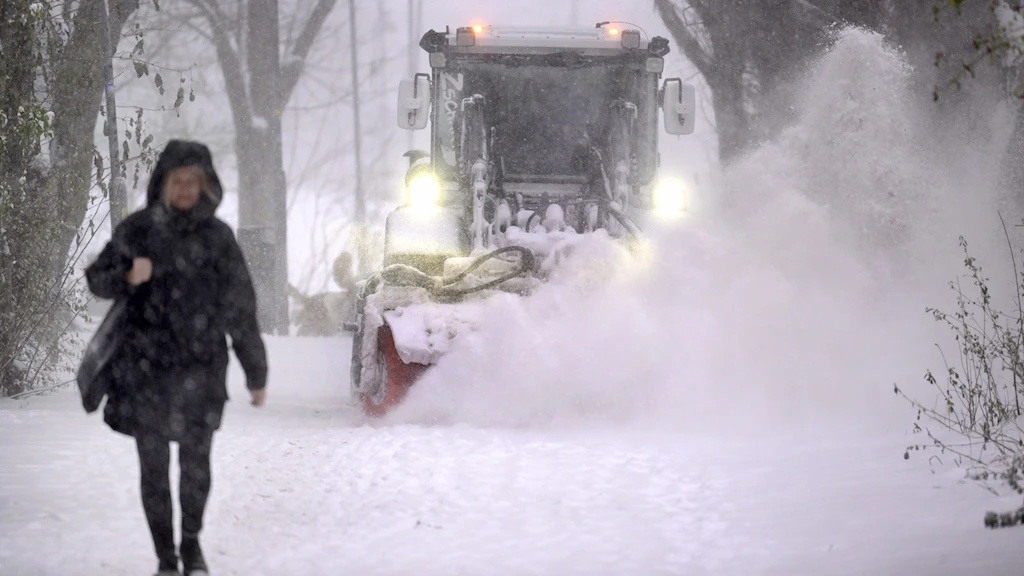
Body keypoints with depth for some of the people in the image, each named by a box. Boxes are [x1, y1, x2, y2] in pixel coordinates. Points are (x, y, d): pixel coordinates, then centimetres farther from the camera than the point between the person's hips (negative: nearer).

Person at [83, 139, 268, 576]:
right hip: (145, 371, 0)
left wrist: (256, 373, 6)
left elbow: (240, 310, 5)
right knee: (154, 468, 2)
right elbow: (97, 278, 9)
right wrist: (128, 276, -15)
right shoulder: (138, 229, 1)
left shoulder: (217, 236, 2)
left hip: (200, 371, 0)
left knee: (196, 464, 2)